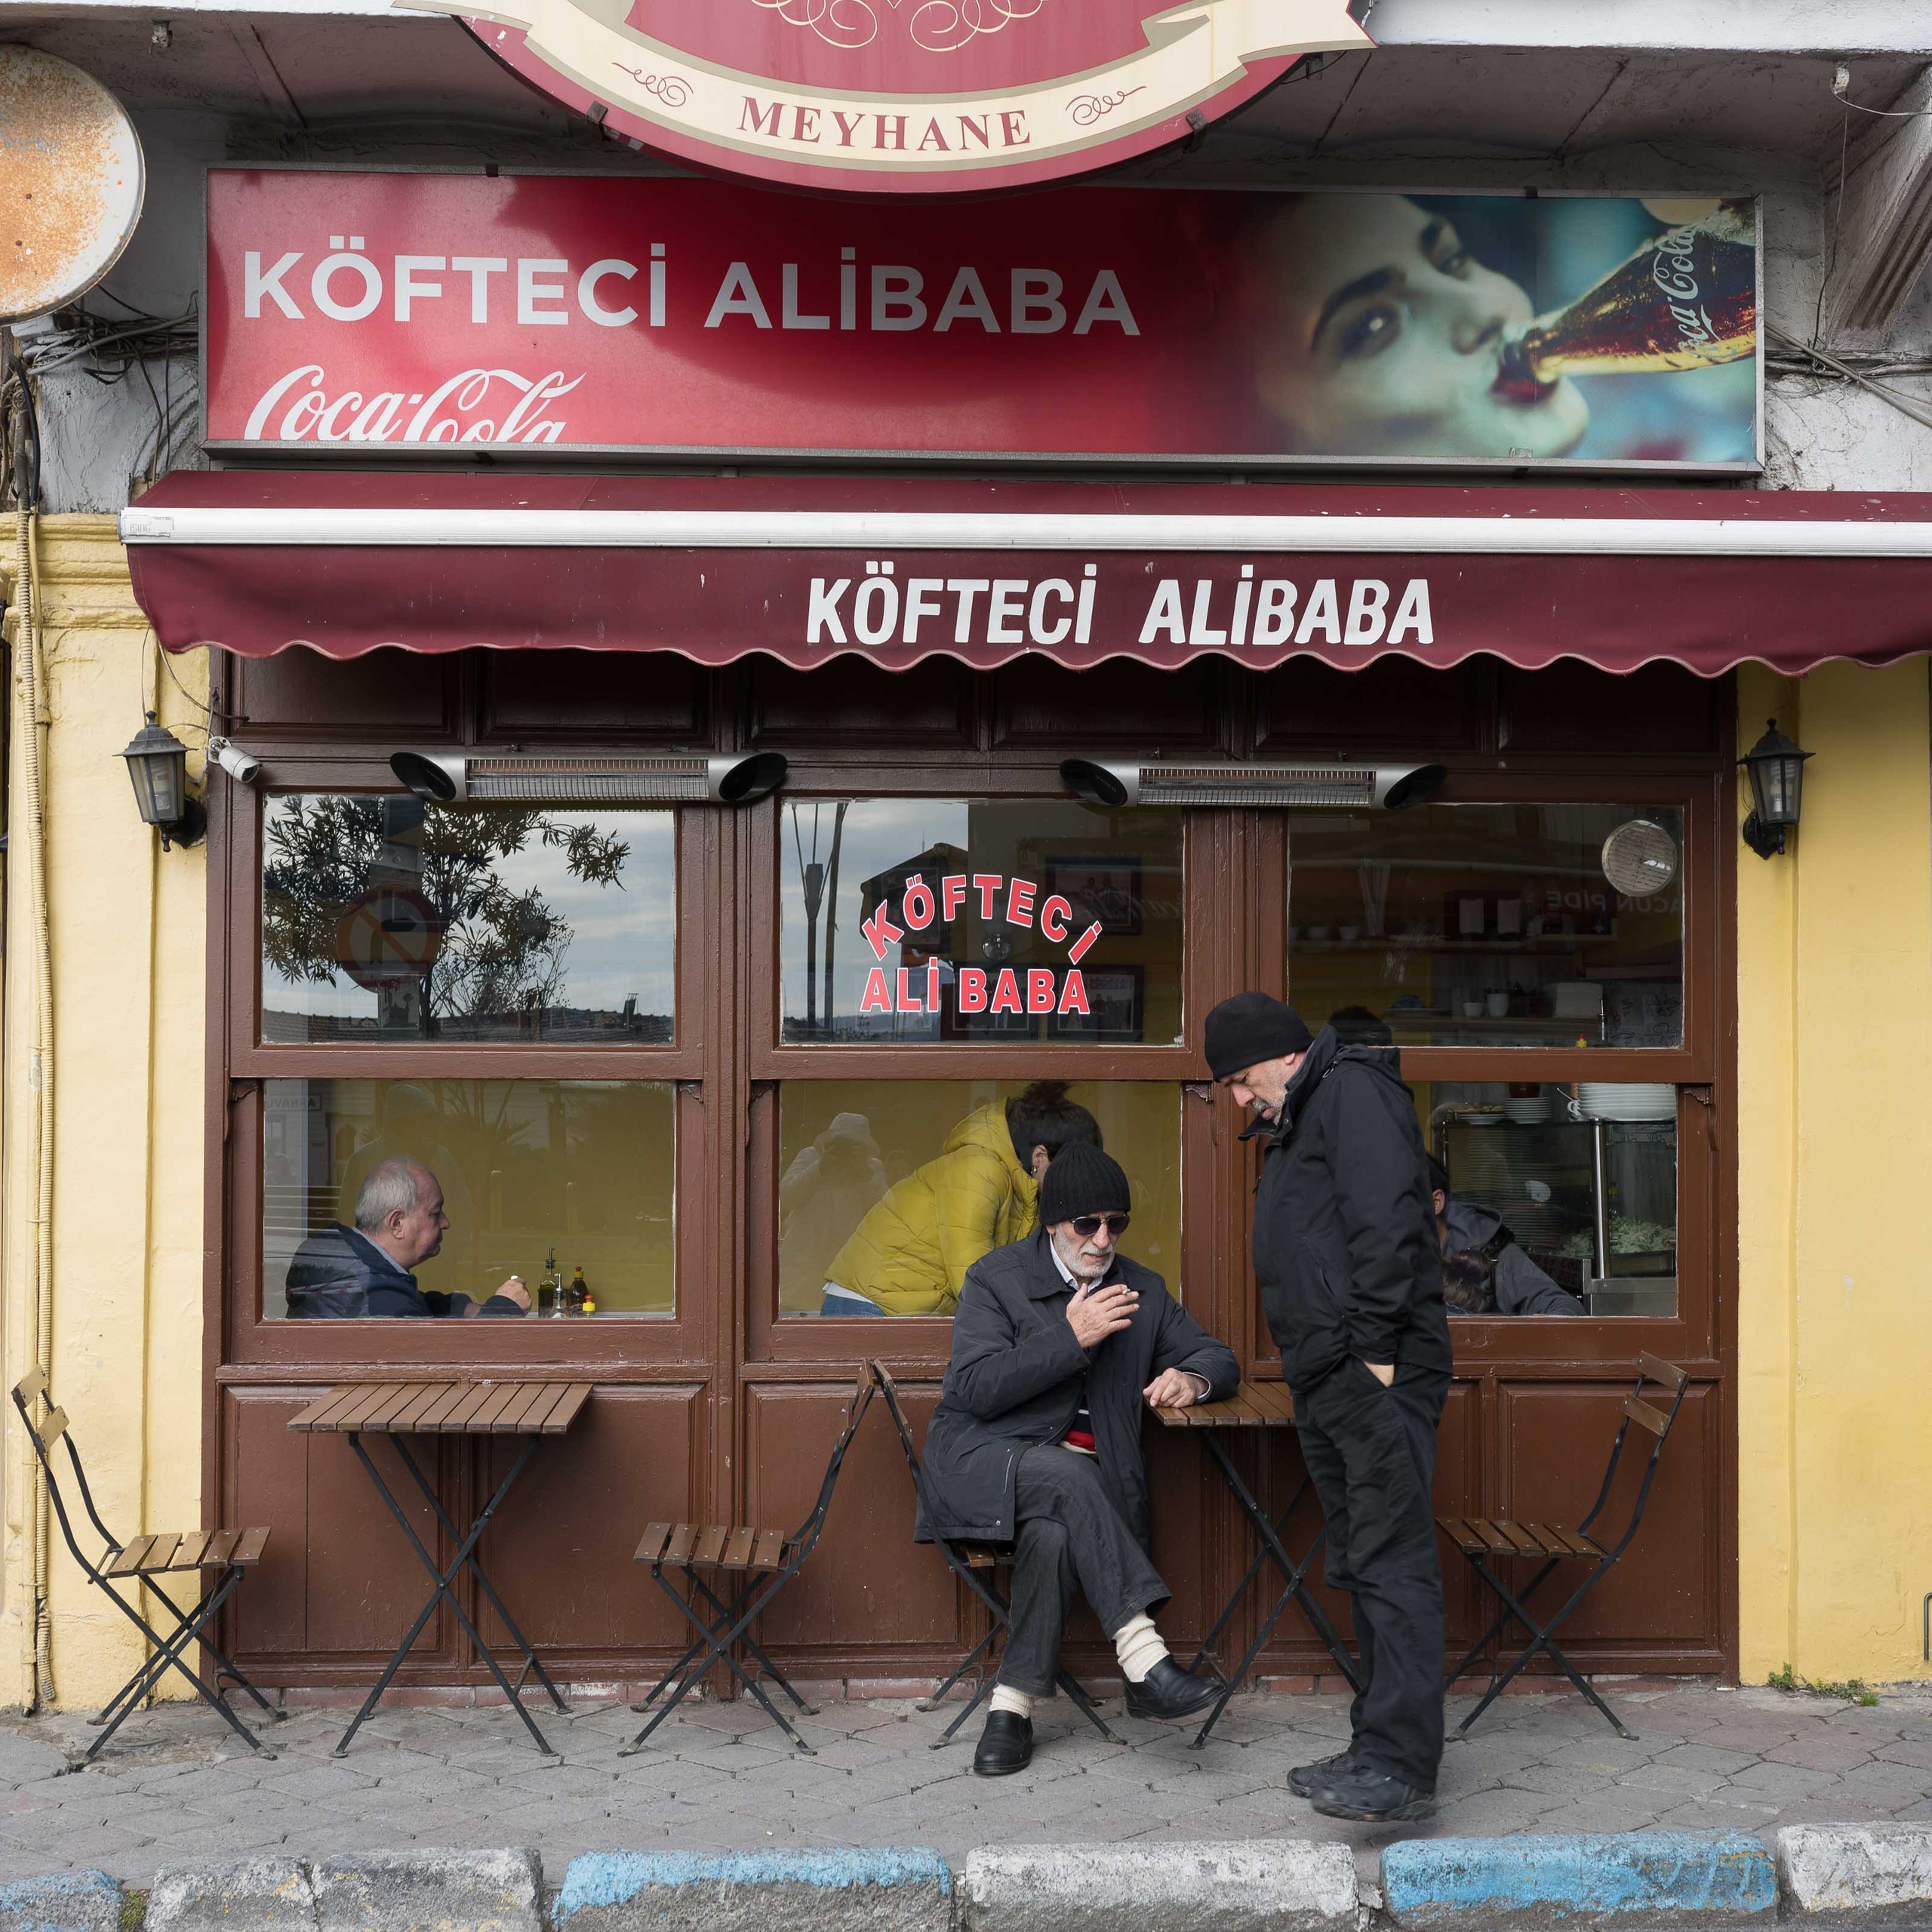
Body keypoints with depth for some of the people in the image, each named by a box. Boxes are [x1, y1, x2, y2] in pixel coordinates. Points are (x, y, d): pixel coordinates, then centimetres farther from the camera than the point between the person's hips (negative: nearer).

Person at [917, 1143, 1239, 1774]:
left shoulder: (1142, 1290, 13)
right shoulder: (997, 1278, -1)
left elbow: (1216, 1355, 19)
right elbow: (974, 1388, -12)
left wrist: (1191, 1379, -6)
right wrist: (1071, 1338, -18)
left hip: (1074, 1475, 3)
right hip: (981, 1460, -3)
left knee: (1055, 1533, -34)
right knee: (1065, 1472, -37)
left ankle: (1013, 1705, -27)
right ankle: (1143, 1657, -42)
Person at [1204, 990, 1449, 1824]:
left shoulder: (1353, 1090, -5)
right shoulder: (1295, 1124, 26)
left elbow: (1384, 1222, -17)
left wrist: (1377, 1346, -21)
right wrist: (1312, 1359, 16)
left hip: (1377, 1374, -11)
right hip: (1326, 1380, 11)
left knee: (1392, 1562, -14)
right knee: (1361, 1564, 11)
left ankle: (1402, 1766, -17)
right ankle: (1377, 1748, 17)